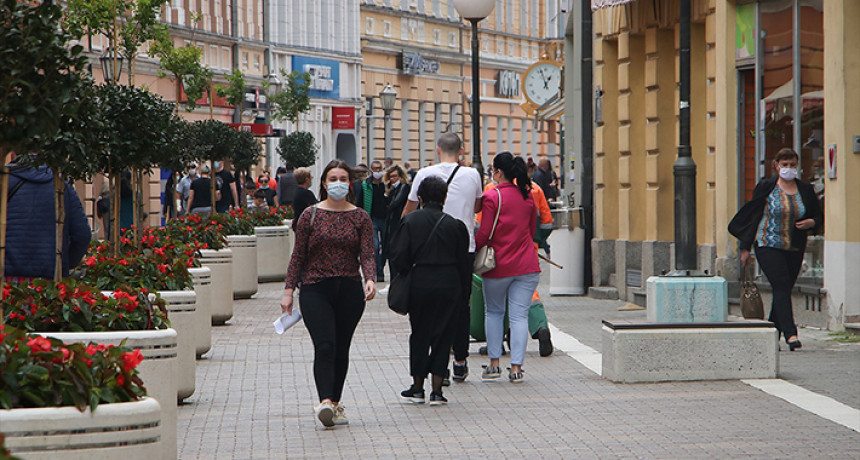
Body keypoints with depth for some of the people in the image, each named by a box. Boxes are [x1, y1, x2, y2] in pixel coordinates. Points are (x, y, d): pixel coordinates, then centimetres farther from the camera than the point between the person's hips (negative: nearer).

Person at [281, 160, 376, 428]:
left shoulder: (360, 218, 7)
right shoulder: (310, 215, 4)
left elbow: (367, 254, -3)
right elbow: (298, 256, 5)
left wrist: (369, 280, -22)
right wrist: (289, 290, -2)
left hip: (350, 291, 2)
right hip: (315, 289, -2)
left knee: (341, 349, 7)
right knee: (324, 345, -17)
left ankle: (335, 403, 19)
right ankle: (325, 402, -28)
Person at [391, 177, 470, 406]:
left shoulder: (410, 221, -2)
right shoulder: (455, 225, -2)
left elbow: (399, 257, -6)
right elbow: (463, 262, 1)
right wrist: (461, 285, 13)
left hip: (419, 284, 0)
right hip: (448, 285, 0)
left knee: (419, 334, 14)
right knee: (442, 335, 6)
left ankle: (417, 388, 19)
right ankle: (437, 391, 2)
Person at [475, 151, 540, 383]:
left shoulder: (492, 197, -10)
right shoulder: (528, 196, 7)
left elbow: (485, 233, -12)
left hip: (498, 266, -3)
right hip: (526, 264, 3)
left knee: (494, 312, 13)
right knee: (519, 314, 2)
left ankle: (494, 363, 12)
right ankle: (516, 367, -3)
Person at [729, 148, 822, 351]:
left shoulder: (805, 189, 8)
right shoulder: (766, 187, -1)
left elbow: (818, 216, 17)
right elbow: (751, 215, 1)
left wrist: (811, 222, -9)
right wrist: (745, 248, -1)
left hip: (794, 250, 4)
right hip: (768, 246, -4)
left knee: (784, 291, 5)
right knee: (782, 287, -16)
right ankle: (790, 334, -22)